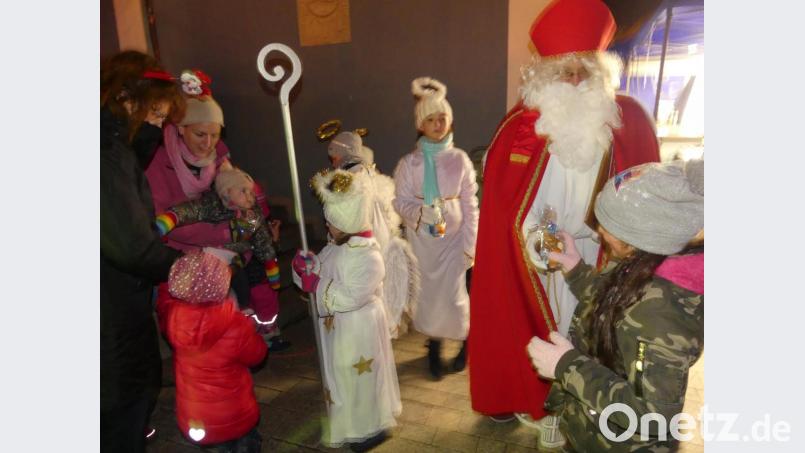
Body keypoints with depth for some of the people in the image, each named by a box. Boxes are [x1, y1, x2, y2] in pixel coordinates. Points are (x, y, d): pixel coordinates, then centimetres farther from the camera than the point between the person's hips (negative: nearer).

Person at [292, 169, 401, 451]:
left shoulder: (369, 258, -28)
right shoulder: (336, 246, -2)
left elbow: (349, 297, -30)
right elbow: (321, 267, 6)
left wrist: (316, 285, -25)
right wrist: (306, 265, -16)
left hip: (358, 330, -9)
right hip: (335, 326, 9)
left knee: (360, 379, 10)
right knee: (341, 376, 26)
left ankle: (371, 429, 34)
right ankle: (349, 422, 49)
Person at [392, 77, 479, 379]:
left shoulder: (459, 159, -2)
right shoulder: (409, 163, -3)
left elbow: (470, 206, -1)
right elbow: (401, 202, -5)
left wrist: (470, 246, -3)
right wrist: (421, 212, -26)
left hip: (453, 237, 0)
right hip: (422, 238, 1)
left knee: (452, 295, -1)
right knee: (428, 294, 7)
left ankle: (467, 341, 29)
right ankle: (434, 347, 29)